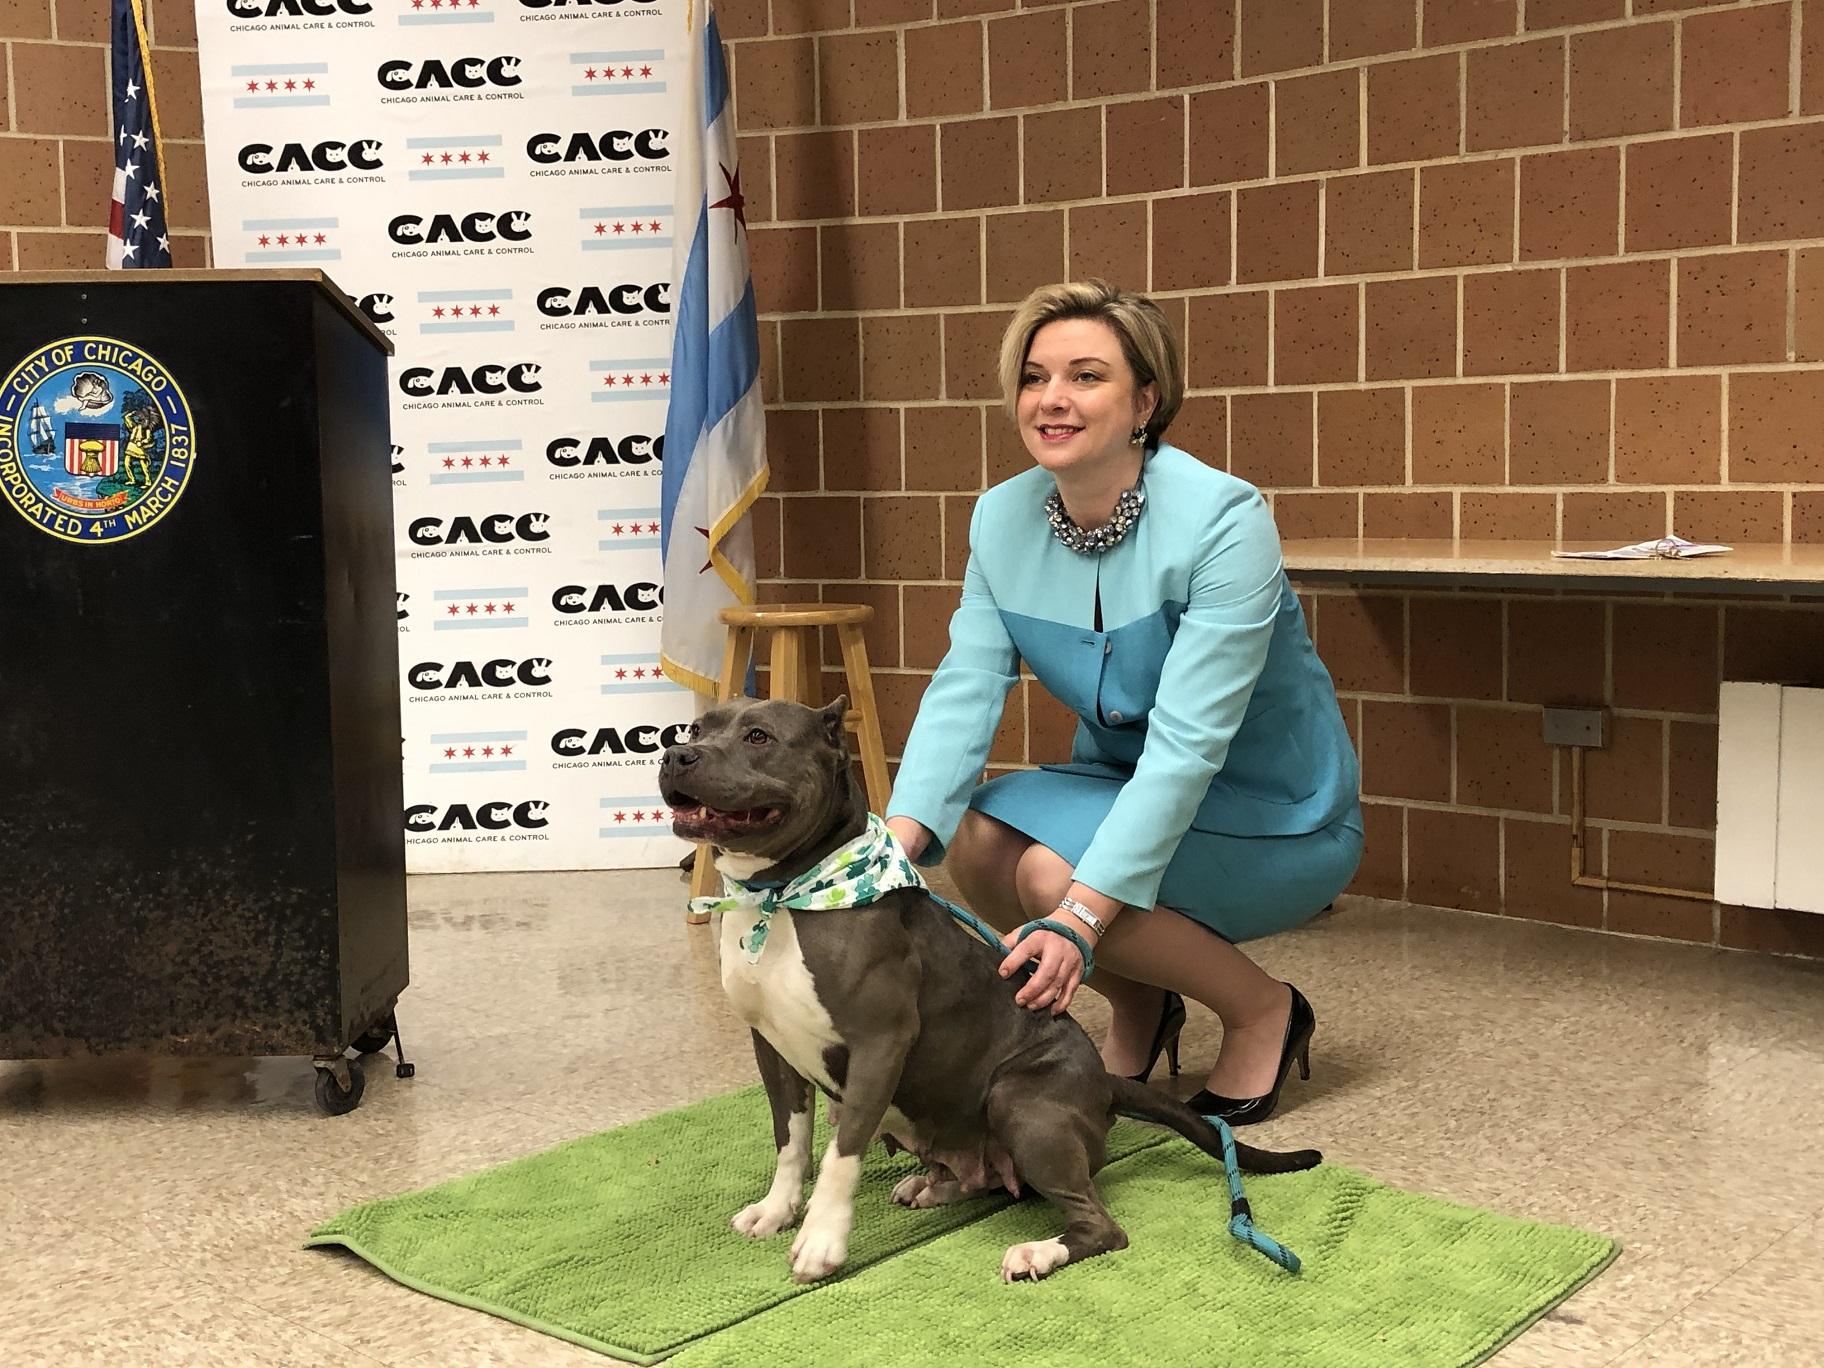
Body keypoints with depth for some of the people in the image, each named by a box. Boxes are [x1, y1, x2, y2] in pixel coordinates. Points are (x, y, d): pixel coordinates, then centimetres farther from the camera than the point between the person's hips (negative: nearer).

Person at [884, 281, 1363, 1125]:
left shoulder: (1223, 521, -26)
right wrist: (897, 837, -33)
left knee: (1051, 871, -30)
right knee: (976, 841, -23)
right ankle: (1138, 1009, 6)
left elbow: (1187, 742, -32)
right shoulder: (1002, 518, -7)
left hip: (1273, 820, -6)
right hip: (1126, 790, 6)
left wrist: (1081, 915, -41)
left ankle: (1264, 1011, -4)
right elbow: (964, 690, -15)